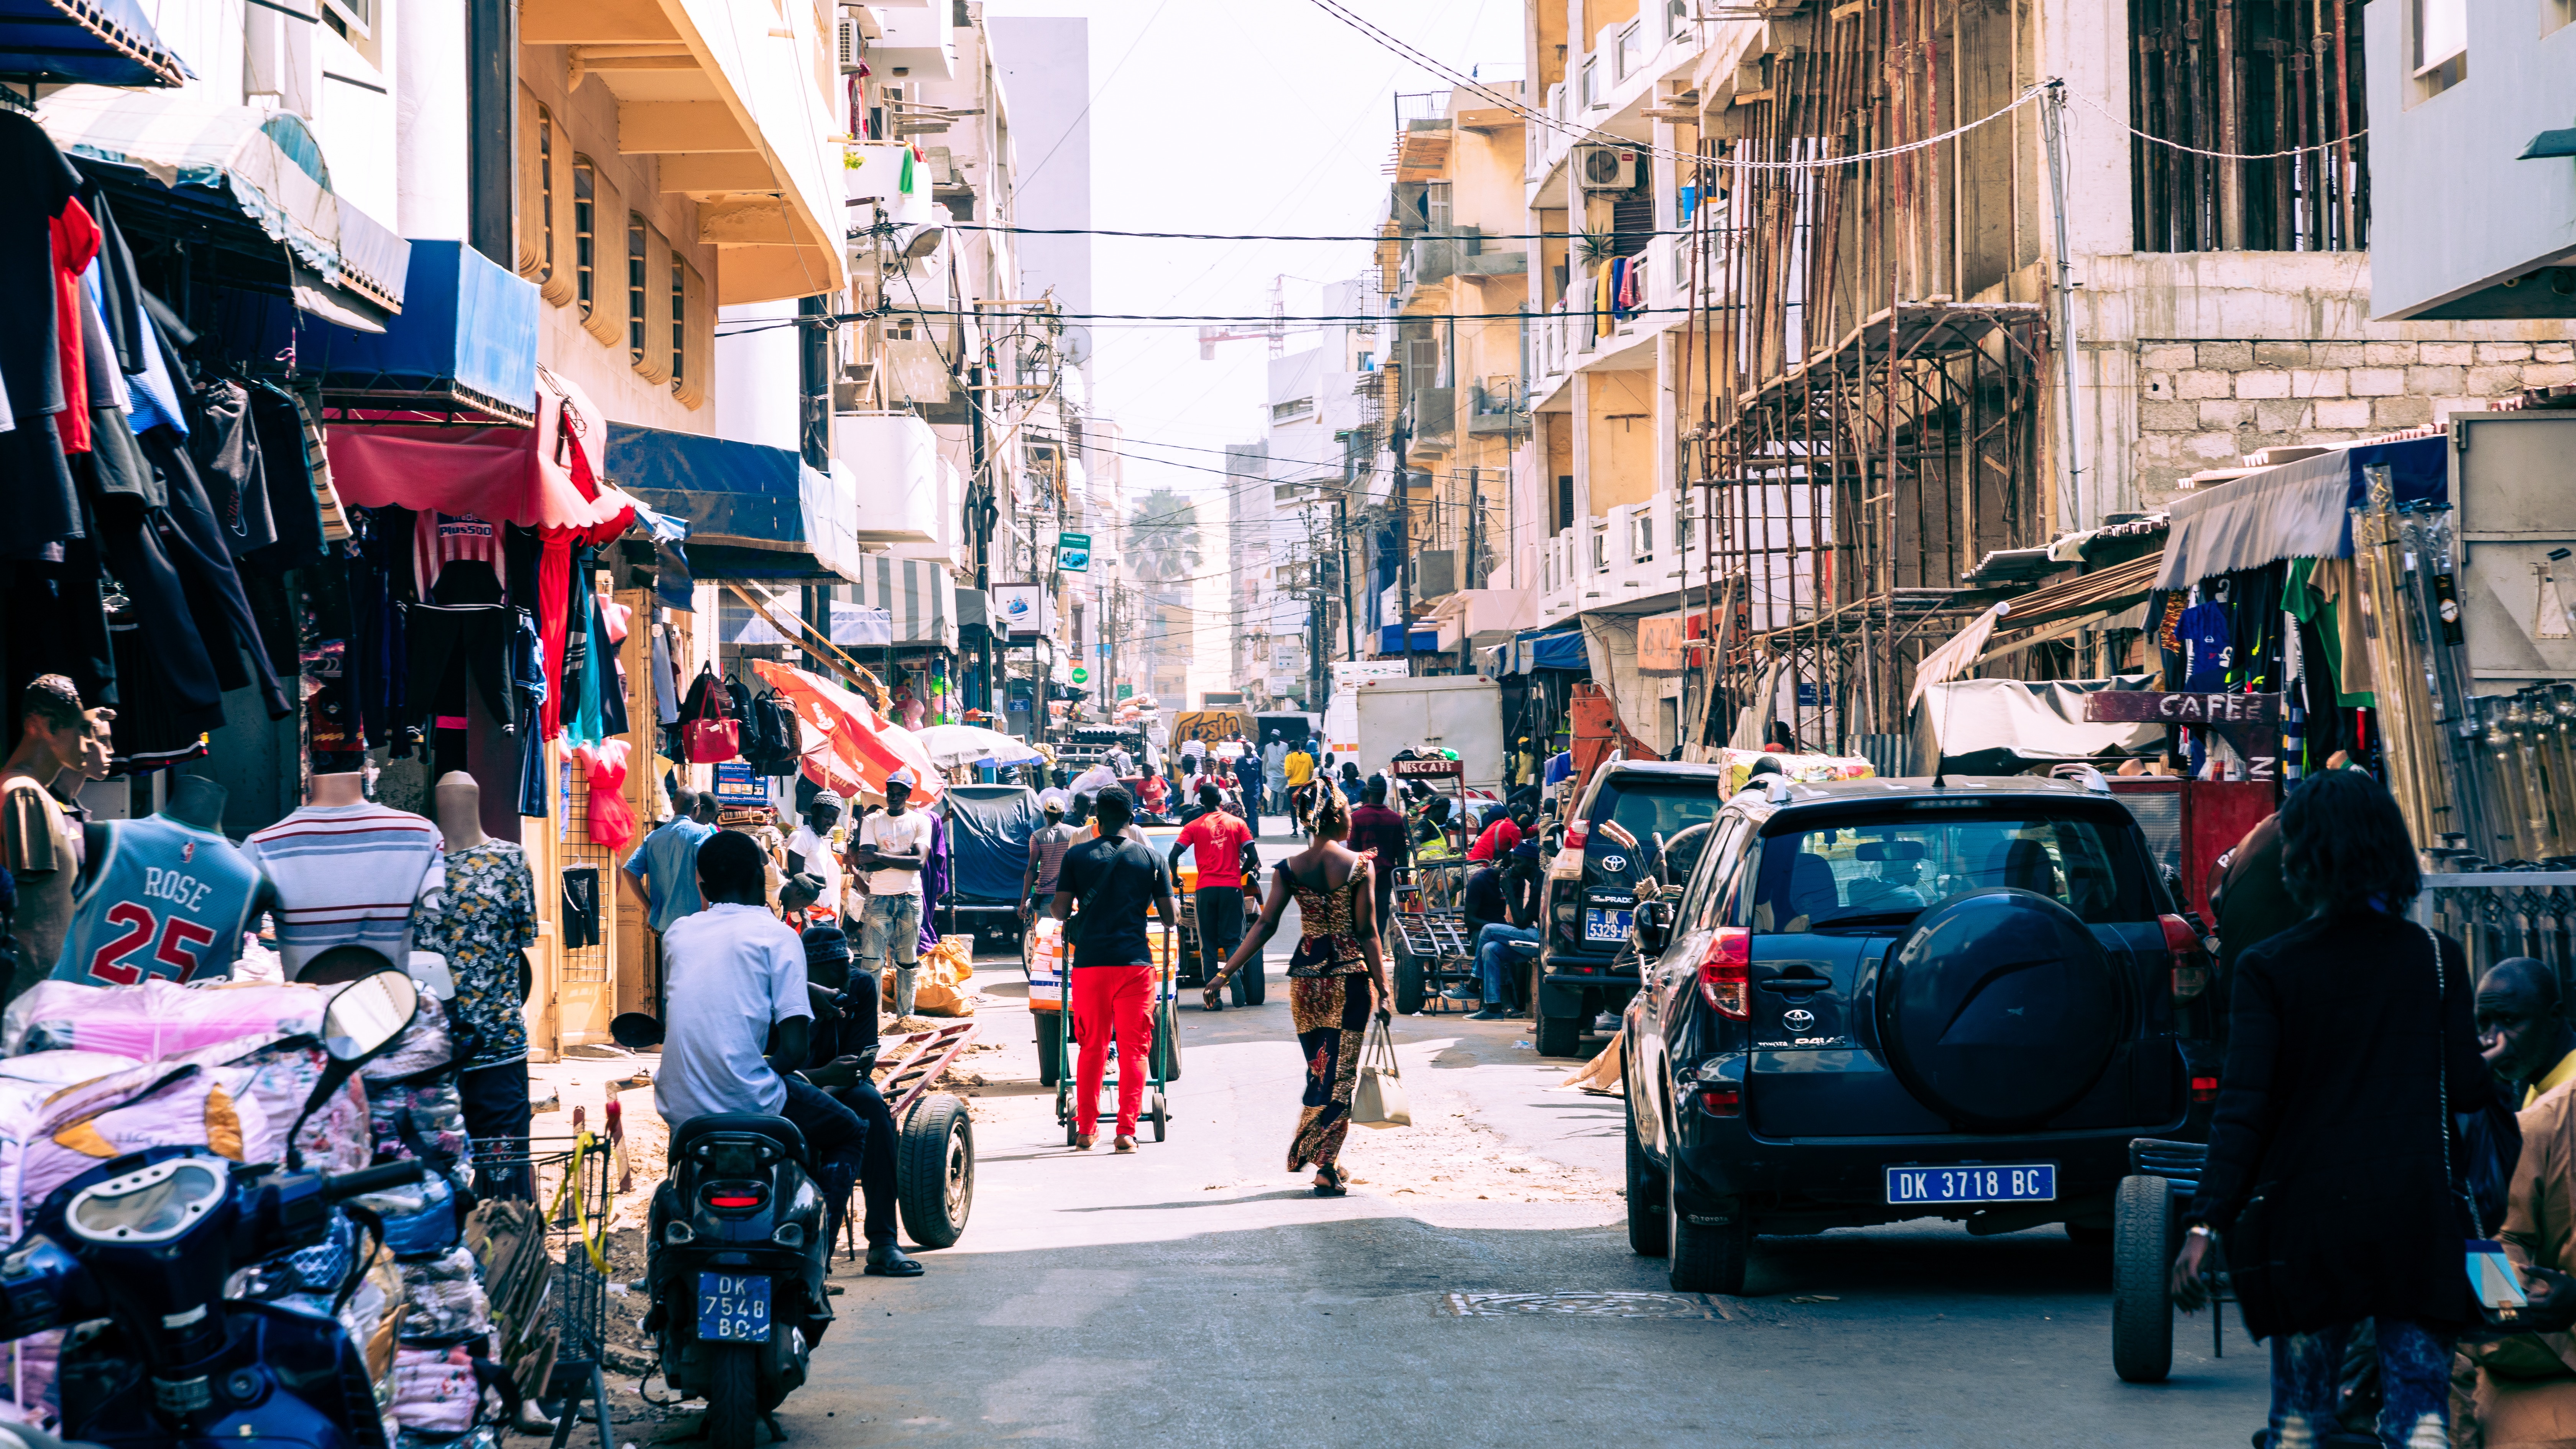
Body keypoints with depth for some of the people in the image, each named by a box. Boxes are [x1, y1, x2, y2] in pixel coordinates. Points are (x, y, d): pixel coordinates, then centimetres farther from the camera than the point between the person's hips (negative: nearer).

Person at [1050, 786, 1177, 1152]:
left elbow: (1060, 911, 2)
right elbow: (1170, 916, 5)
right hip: (1135, 961, -1)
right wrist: (1174, 909, 28)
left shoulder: (1077, 856, 3)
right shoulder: (1150, 859, 3)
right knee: (1134, 1049, 3)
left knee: (1092, 1049, 12)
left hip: (1090, 962, 1)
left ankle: (1086, 1130, 15)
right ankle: (1126, 1132, -3)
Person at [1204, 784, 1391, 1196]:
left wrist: (1225, 974, -2)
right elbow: (1367, 933, -8)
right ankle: (1327, 1166, -4)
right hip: (1350, 974, -3)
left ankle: (1307, 1151, 21)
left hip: (1305, 974, 3)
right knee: (1342, 1072, 1)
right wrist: (1382, 991, -5)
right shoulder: (1358, 865, -6)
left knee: (1319, 1068, 18)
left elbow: (1266, 926, -5)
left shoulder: (1289, 868, 1)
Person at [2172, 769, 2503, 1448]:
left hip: (2310, 1212, -1)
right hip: (2420, 1212, 1)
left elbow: (2244, 1105, -13)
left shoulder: (2267, 969, -5)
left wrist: (2206, 1221, -15)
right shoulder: (2436, 958, 1)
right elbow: (2468, 1088, 2)